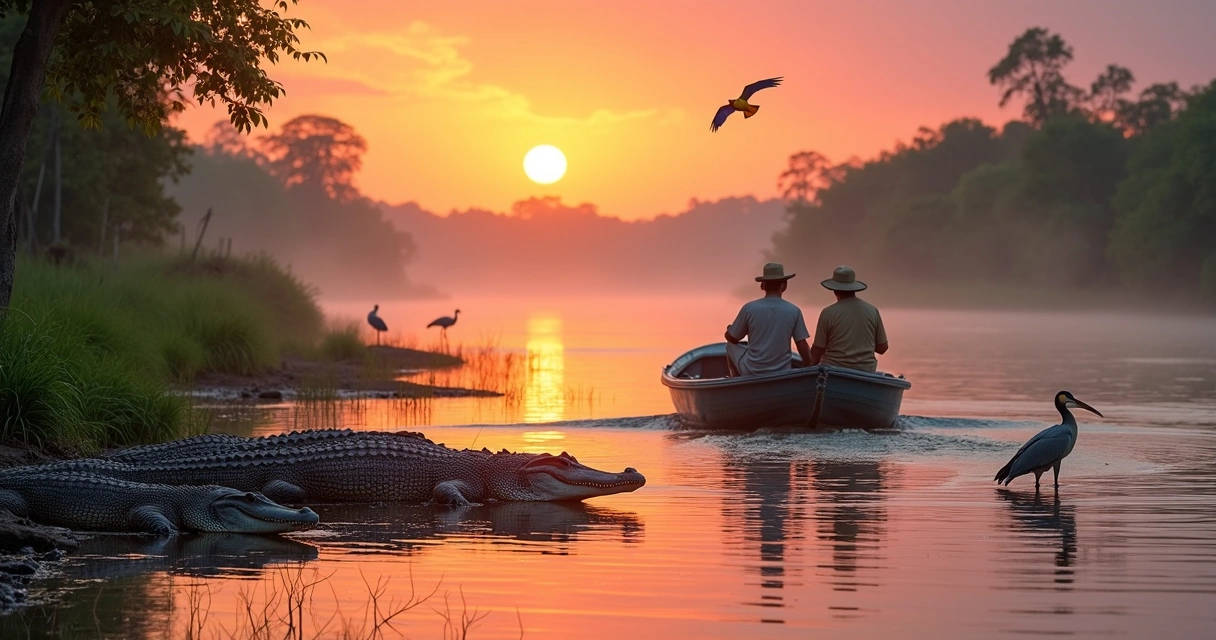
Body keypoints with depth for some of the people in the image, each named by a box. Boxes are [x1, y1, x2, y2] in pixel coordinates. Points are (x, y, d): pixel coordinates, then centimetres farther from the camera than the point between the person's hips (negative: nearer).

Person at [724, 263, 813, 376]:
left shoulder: (749, 308, -9)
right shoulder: (794, 311, -7)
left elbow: (731, 338, 5)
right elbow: (803, 348, -4)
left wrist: (729, 329, 28)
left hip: (751, 372, 0)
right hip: (782, 374, 1)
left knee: (731, 346, 27)